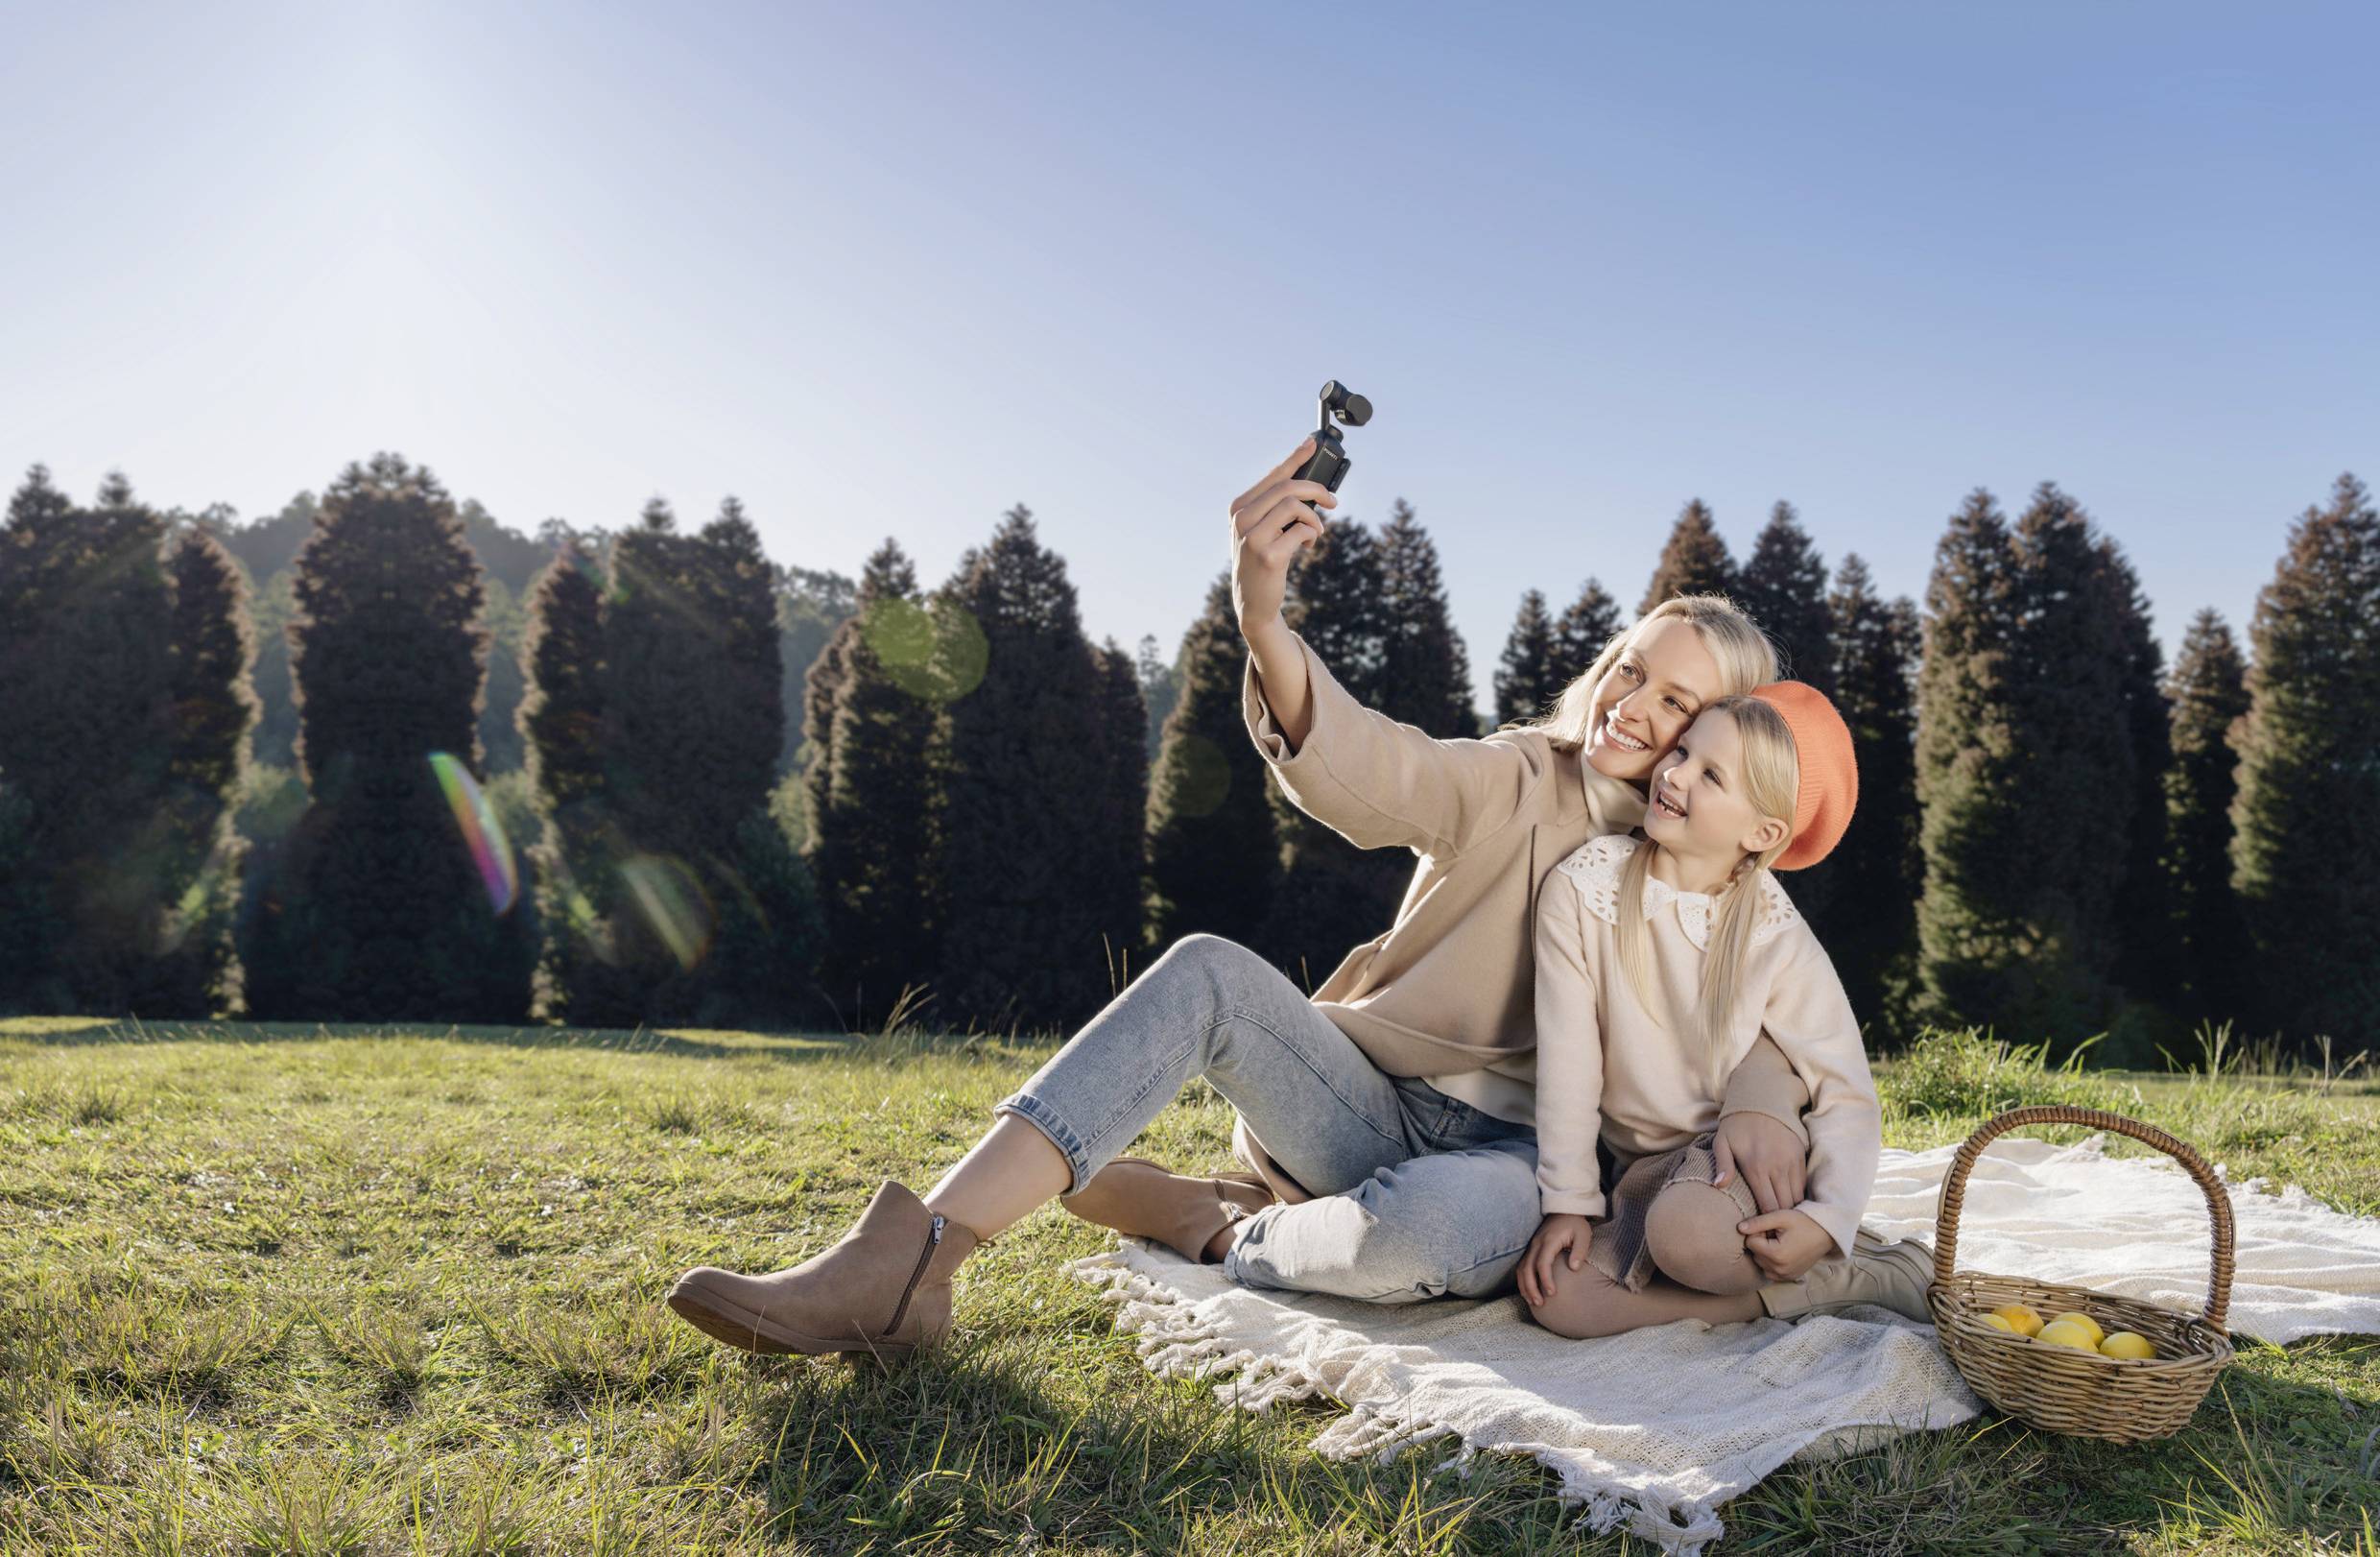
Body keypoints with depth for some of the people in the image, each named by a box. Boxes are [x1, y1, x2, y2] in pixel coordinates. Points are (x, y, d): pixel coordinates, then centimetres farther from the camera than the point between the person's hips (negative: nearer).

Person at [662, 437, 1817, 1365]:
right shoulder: (1511, 785, 3)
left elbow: (1769, 1004, -6)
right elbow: (1362, 769, -17)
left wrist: (1761, 1096, -32)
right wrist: (1264, 618, -37)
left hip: (1512, 1152, -2)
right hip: (1372, 1107, 2)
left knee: (1449, 1221, -41)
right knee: (1208, 973, -27)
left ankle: (1220, 1231, -10)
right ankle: (909, 1265, -33)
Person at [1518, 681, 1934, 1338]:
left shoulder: (1777, 939, -11)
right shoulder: (1585, 886, -10)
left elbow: (1846, 1094, -9)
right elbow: (1567, 1061, -10)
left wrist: (1830, 1217, -25)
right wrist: (1569, 1202, -11)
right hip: (1631, 1164, 3)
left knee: (1685, 1231, -37)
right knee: (1559, 1297, -23)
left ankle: (1870, 1271, -10)